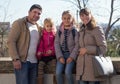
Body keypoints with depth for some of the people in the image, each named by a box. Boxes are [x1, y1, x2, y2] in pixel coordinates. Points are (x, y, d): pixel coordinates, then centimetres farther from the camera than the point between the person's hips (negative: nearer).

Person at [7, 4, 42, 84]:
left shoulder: (39, 28, 15)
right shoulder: (19, 23, -3)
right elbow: (11, 41, -10)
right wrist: (15, 59, -17)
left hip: (34, 62, 6)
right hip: (22, 61, -6)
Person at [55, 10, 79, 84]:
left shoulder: (75, 31, -1)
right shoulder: (59, 31, 7)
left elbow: (77, 45, -5)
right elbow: (57, 44, 2)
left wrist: (71, 57, -14)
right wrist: (60, 57, -8)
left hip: (71, 54, -3)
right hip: (61, 54, 3)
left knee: (67, 72, -23)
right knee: (58, 72, -15)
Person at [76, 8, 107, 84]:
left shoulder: (97, 29, -2)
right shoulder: (81, 31, 19)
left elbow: (103, 48, -8)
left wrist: (87, 49, -11)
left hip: (93, 65, -6)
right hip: (81, 66, 6)